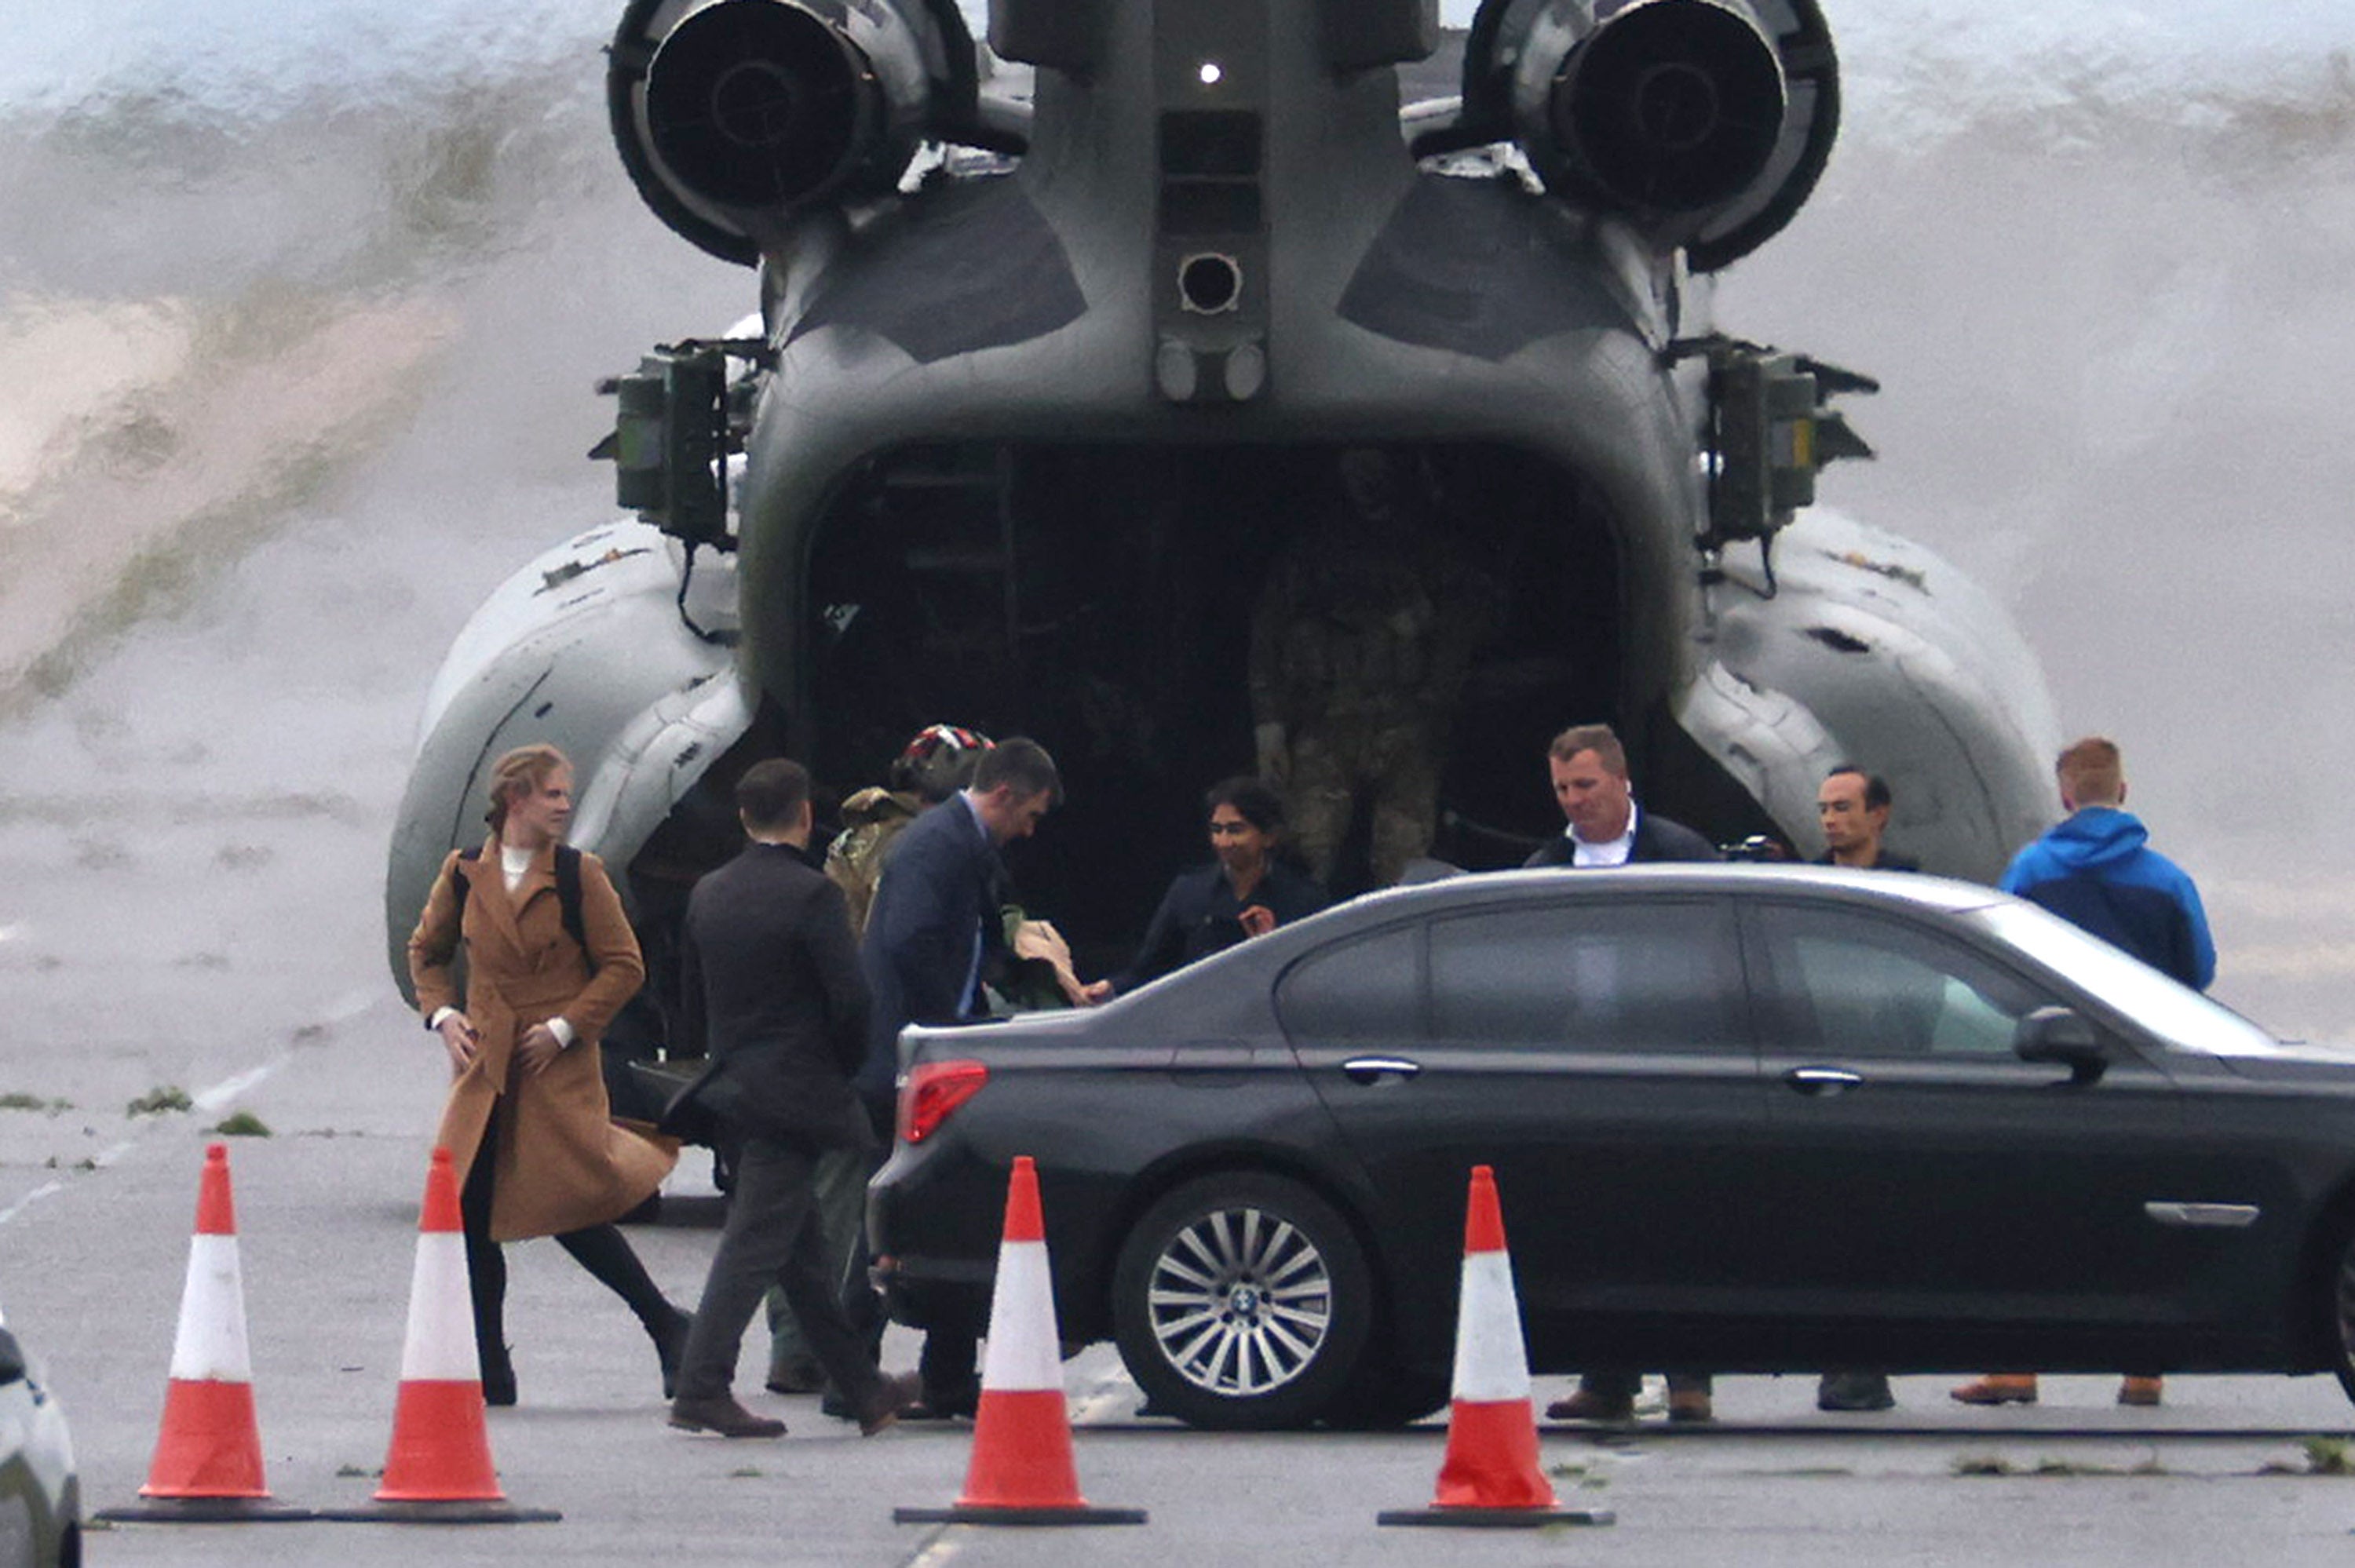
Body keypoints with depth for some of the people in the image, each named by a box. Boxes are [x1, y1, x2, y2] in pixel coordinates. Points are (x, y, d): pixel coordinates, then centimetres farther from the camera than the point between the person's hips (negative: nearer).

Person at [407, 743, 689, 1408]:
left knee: (571, 1209, -8)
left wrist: (564, 1028, -9)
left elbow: (624, 966, 0)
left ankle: (667, 1328, 9)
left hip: (558, 1067, -3)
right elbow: (426, 951, 19)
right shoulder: (464, 875, 6)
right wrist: (443, 1015, 3)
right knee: (470, 1210, -1)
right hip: (485, 1065, 3)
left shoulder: (580, 876, -2)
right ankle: (490, 1372, 8)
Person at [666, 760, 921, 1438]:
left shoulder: (709, 895, 8)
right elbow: (851, 1000, -16)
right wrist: (849, 1070, 1)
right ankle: (702, 1389, -13)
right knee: (755, 1244, -8)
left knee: (804, 1252, 13)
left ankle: (864, 1389, 21)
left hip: (736, 1084, 8)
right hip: (796, 1094, -8)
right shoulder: (810, 896, -14)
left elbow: (692, 1000, 15)